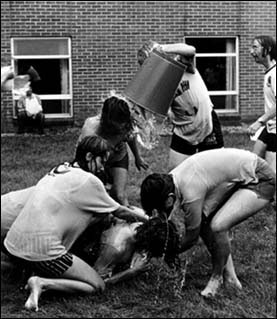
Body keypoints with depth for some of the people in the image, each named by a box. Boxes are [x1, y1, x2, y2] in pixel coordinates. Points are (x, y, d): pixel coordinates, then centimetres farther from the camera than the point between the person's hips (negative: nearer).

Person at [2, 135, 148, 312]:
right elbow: (119, 212, 7)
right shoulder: (89, 181, -6)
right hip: (41, 250, -8)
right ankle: (43, 283, -12)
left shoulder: (57, 171, 17)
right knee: (97, 285, 3)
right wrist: (146, 219, 24)